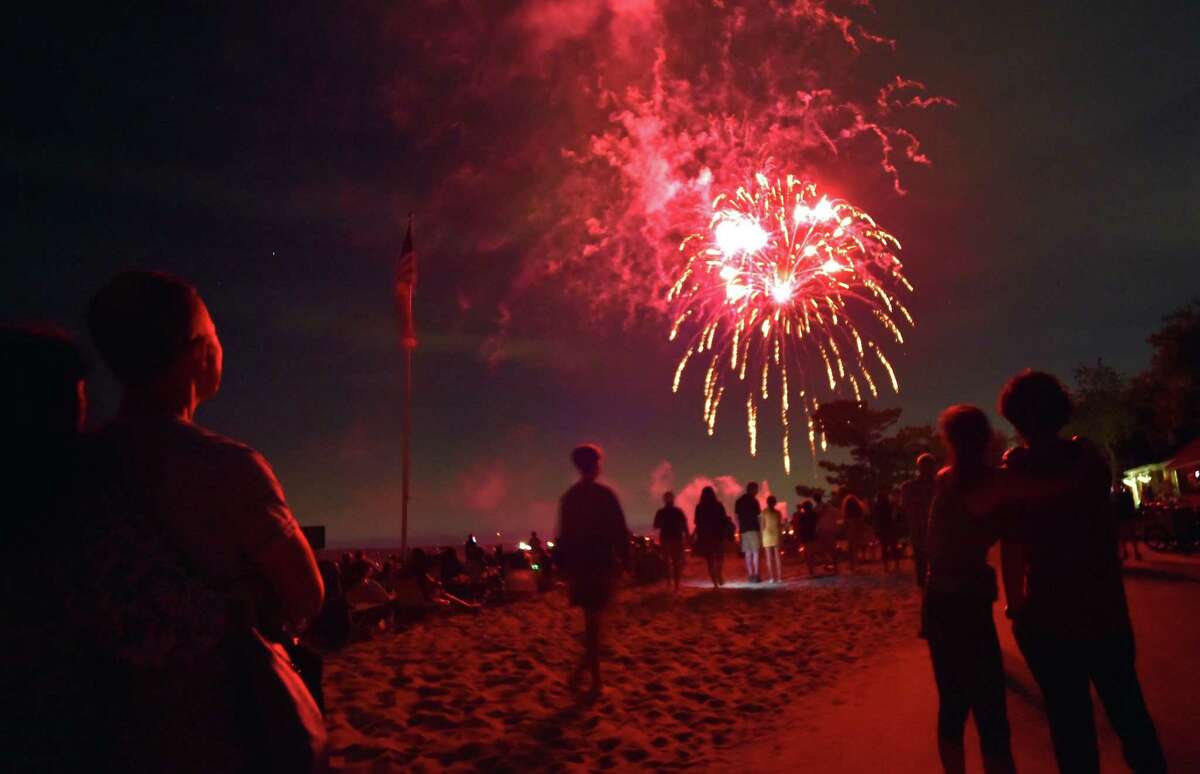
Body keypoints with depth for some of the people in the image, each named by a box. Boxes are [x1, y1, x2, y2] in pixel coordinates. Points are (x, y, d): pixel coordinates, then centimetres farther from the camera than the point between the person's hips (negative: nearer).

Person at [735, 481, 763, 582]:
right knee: (756, 552, -3)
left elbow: (737, 516, 12)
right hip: (753, 529, -6)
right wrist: (761, 529, 1)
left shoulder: (738, 501, 12)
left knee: (748, 554, 8)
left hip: (744, 529, 6)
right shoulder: (753, 500, -6)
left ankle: (750, 575, 6)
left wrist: (739, 529, 15)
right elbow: (758, 516, -6)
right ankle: (756, 575, -7)